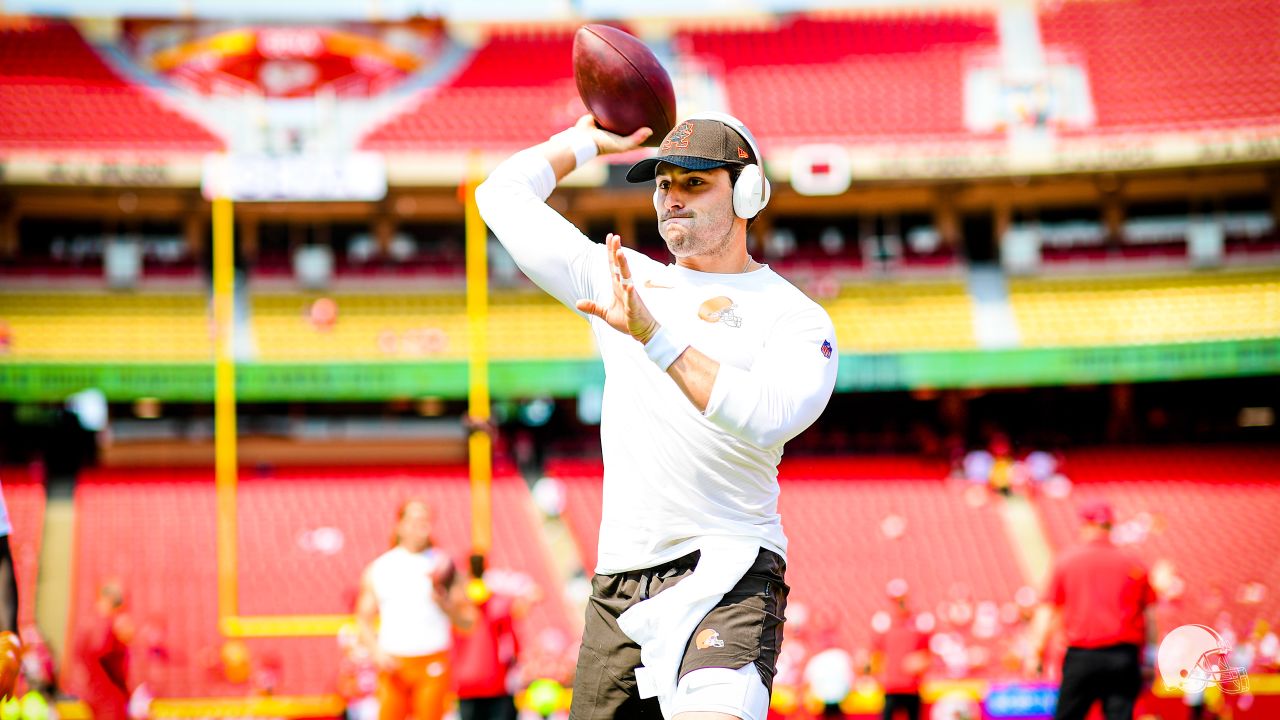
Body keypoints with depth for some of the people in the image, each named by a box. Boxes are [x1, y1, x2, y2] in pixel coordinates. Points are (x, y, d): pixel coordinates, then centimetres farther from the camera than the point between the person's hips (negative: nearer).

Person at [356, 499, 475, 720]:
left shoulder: (442, 566, 5)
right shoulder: (379, 568, 7)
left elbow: (466, 621, 6)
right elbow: (363, 619, 9)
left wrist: (444, 603, -14)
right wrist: (377, 652, -8)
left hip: (432, 666, -1)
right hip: (393, 665, 1)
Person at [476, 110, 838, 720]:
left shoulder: (797, 318, 2)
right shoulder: (623, 280, 18)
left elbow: (768, 418, -18)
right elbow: (504, 194, 24)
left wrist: (656, 337, -23)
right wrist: (586, 141, 33)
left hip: (727, 576, -6)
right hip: (617, 583, 6)